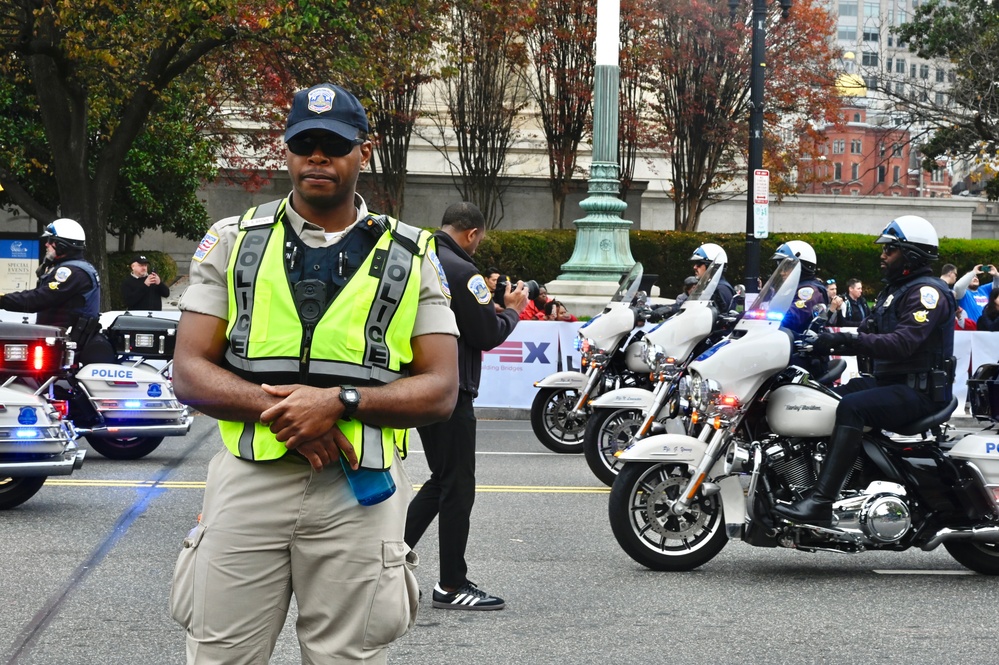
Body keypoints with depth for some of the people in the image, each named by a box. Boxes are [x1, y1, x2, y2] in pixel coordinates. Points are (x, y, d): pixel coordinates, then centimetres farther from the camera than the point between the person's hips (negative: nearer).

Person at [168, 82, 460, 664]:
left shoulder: (412, 256, 8)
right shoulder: (233, 242, 9)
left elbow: (441, 390, 2)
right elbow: (190, 373, 3)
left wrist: (341, 403, -15)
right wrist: (281, 411, -15)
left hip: (358, 493, 0)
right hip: (249, 482, 0)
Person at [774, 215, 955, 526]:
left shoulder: (927, 291, -11)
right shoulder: (894, 290, 22)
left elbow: (903, 343, -26)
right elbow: (868, 336, 16)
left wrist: (848, 340, -31)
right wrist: (832, 341, -2)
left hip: (919, 390, -10)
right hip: (887, 381, 10)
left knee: (851, 407, -32)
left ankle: (820, 503, -41)